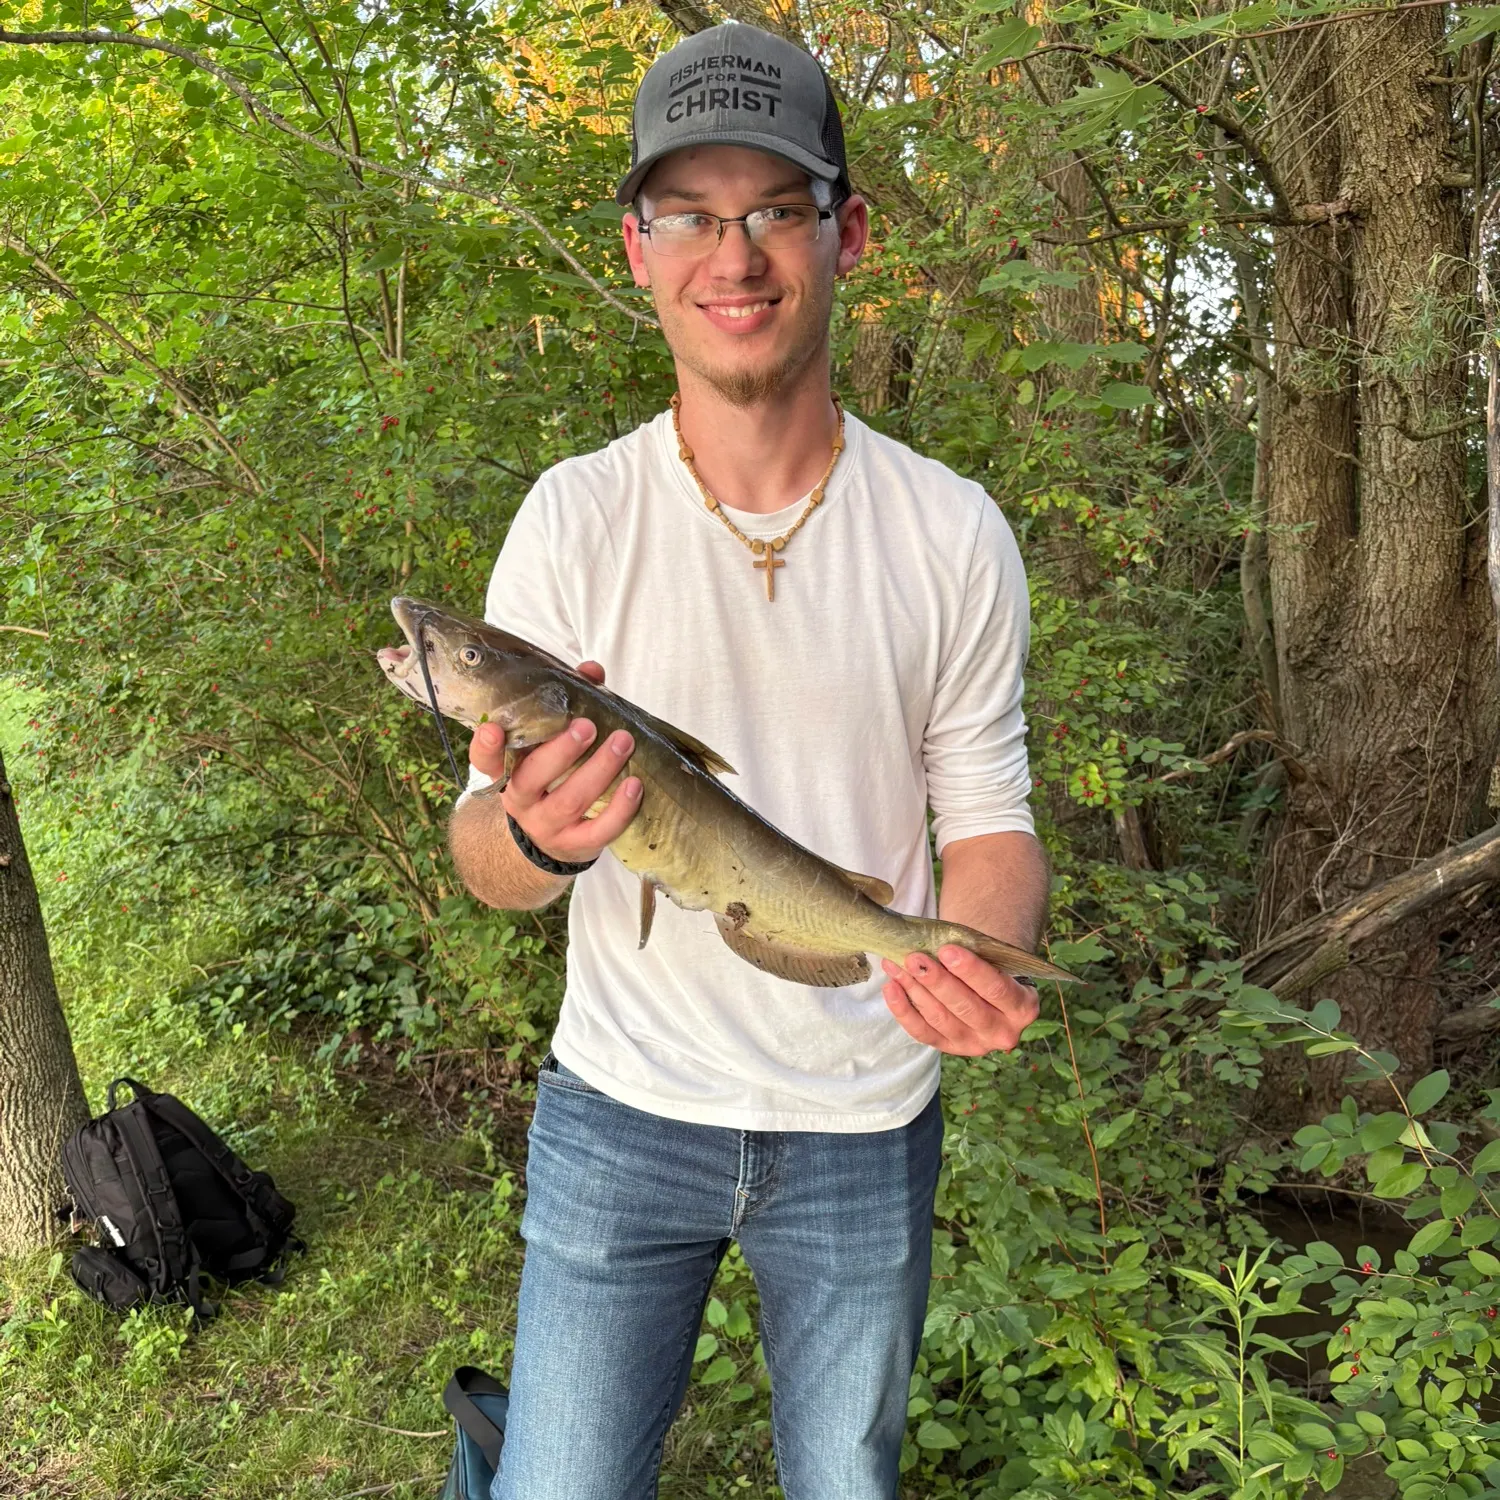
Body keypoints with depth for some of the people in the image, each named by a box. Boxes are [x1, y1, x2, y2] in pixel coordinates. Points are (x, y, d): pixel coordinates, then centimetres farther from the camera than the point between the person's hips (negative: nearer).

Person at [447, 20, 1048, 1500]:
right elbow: (482, 859, -8)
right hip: (621, 1104, -1)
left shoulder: (953, 533, -7)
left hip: (865, 1124, 1)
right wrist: (534, 833, -32)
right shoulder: (572, 518, -9)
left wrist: (981, 958, -24)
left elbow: (986, 816, -1)